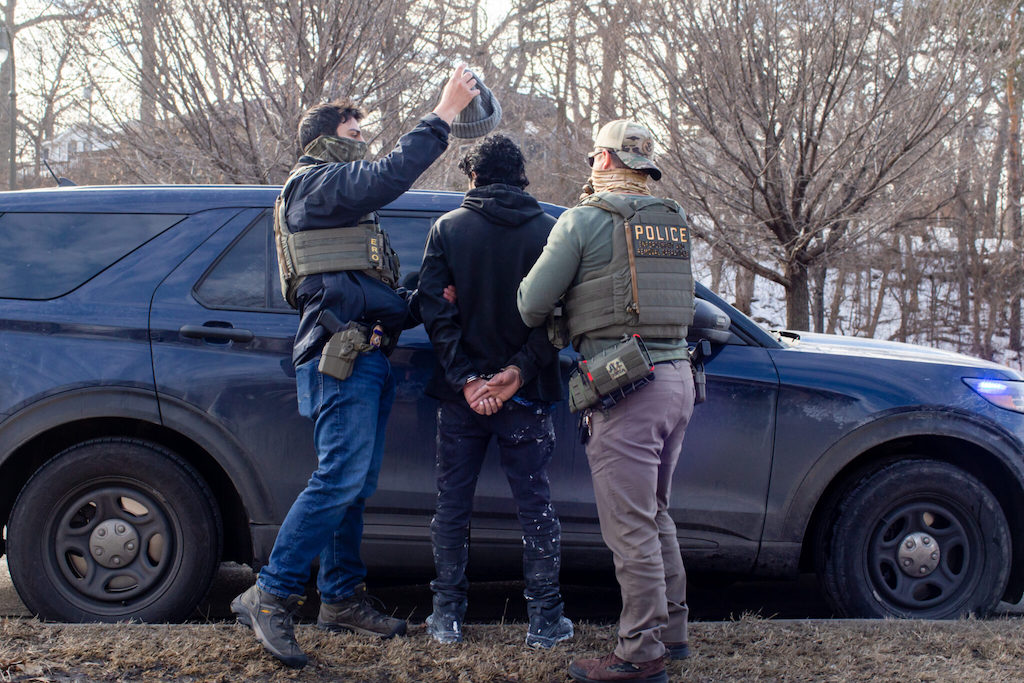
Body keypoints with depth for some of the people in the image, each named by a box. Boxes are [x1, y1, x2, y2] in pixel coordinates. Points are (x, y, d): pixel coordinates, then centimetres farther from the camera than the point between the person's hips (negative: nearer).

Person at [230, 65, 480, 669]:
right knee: (341, 478, -16)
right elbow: (389, 176, -22)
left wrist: (417, 305, 18)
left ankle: (342, 597, 17)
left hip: (365, 356, 10)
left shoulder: (346, 200, 29)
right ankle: (270, 596, -12)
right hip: (341, 355, -10)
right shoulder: (314, 183, -3)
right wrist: (444, 114, -19)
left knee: (353, 483, 10)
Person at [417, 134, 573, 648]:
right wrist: (521, 370, -11)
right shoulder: (547, 231, 0)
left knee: (452, 505, 11)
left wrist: (465, 376, -10)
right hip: (526, 395, 0)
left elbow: (433, 305, -7)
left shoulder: (448, 228, 1)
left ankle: (447, 616, 15)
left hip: (461, 393, 0)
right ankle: (545, 619, 12)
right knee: (535, 505, 8)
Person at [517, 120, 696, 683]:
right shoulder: (674, 221, 14)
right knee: (653, 515, 20)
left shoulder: (584, 220, -5)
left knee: (630, 526, -1)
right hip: (677, 377, 8)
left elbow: (531, 306, -4)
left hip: (626, 384, -8)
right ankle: (671, 630, 30)